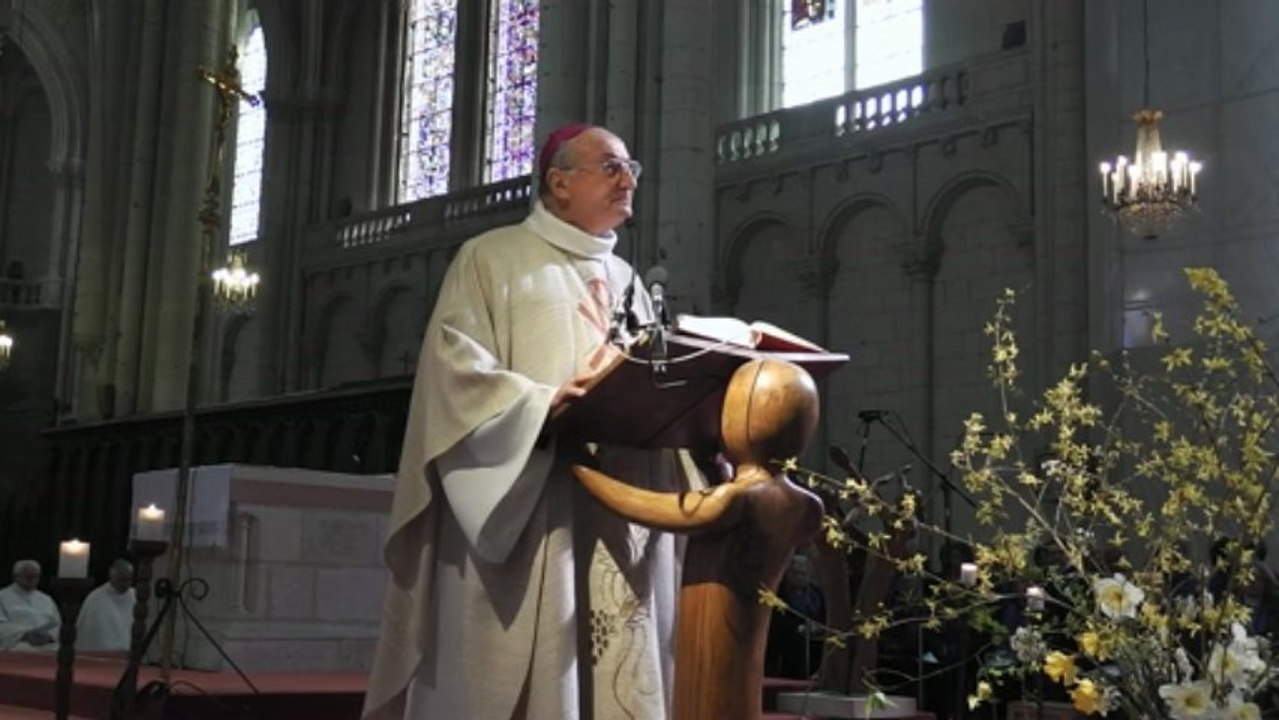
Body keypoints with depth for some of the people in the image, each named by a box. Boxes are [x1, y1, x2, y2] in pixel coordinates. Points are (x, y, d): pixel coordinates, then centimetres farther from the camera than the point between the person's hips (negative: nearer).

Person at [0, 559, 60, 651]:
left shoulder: (47, 600, 24)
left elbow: (58, 627, 16)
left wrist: (49, 636, -6)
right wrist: (25, 635, -16)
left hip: (49, 647, 3)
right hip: (18, 647, -3)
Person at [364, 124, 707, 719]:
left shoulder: (627, 281, 22)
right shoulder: (492, 258, 4)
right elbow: (454, 367, -9)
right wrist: (547, 405, -22)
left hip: (618, 517, 6)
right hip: (521, 509, -5)